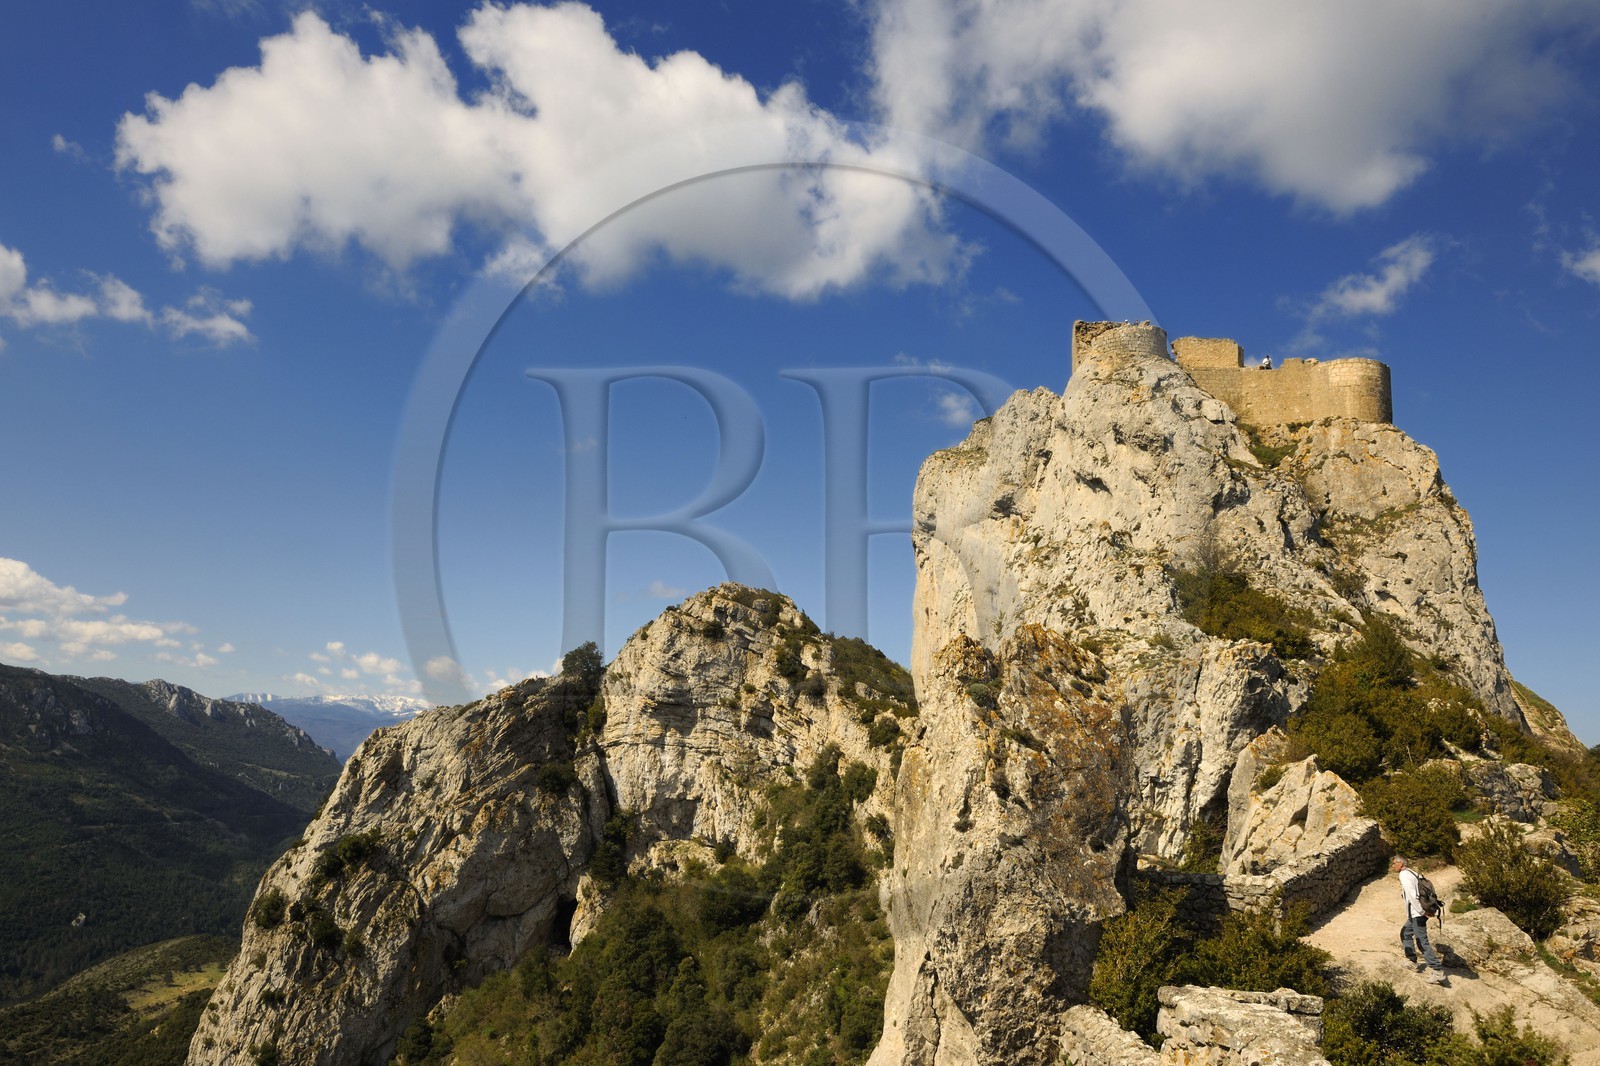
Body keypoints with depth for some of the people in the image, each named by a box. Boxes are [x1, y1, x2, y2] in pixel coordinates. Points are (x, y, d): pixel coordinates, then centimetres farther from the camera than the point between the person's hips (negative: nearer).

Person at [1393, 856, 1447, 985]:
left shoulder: (1404, 875, -13)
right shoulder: (1412, 873, 16)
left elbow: (1412, 895, -20)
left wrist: (1421, 911, -17)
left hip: (1417, 914, -10)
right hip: (1416, 913, 10)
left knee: (1422, 942, -9)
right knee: (1405, 933, 22)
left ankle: (1438, 971, -10)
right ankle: (1412, 961, 27)